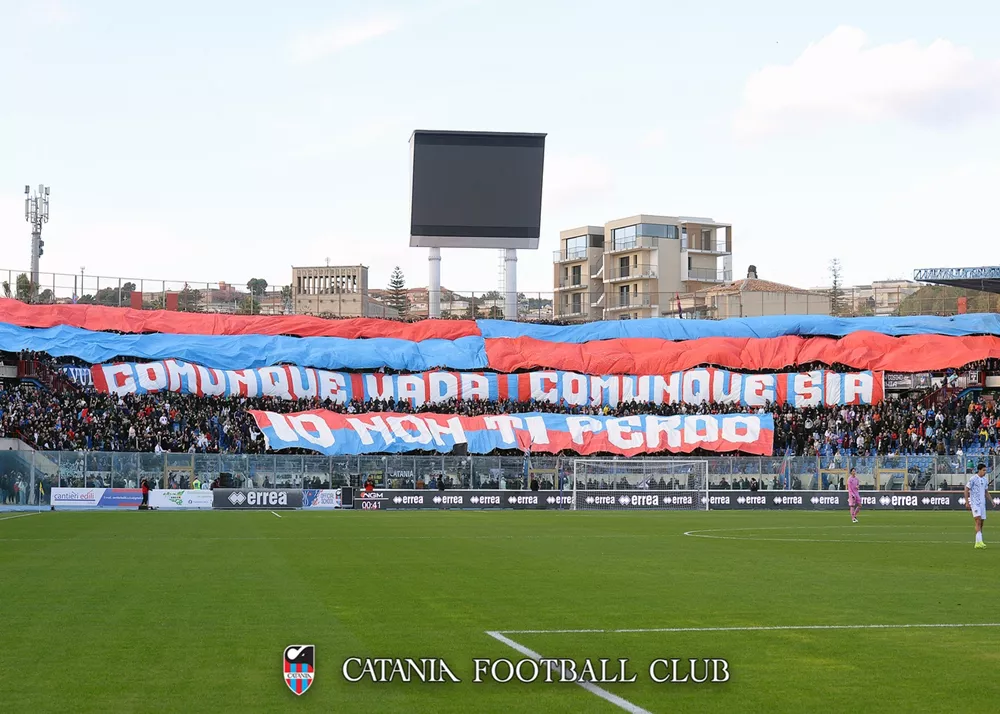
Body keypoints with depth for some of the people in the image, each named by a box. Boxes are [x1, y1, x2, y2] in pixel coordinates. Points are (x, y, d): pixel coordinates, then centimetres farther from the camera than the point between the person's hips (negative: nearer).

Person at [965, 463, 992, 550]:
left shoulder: (985, 480, 11)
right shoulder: (973, 479, -9)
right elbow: (966, 490, -7)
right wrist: (967, 502, -11)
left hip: (982, 503, 7)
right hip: (974, 503, -7)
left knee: (981, 523, 6)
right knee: (978, 521, -19)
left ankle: (977, 543, 12)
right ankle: (979, 542, -25)